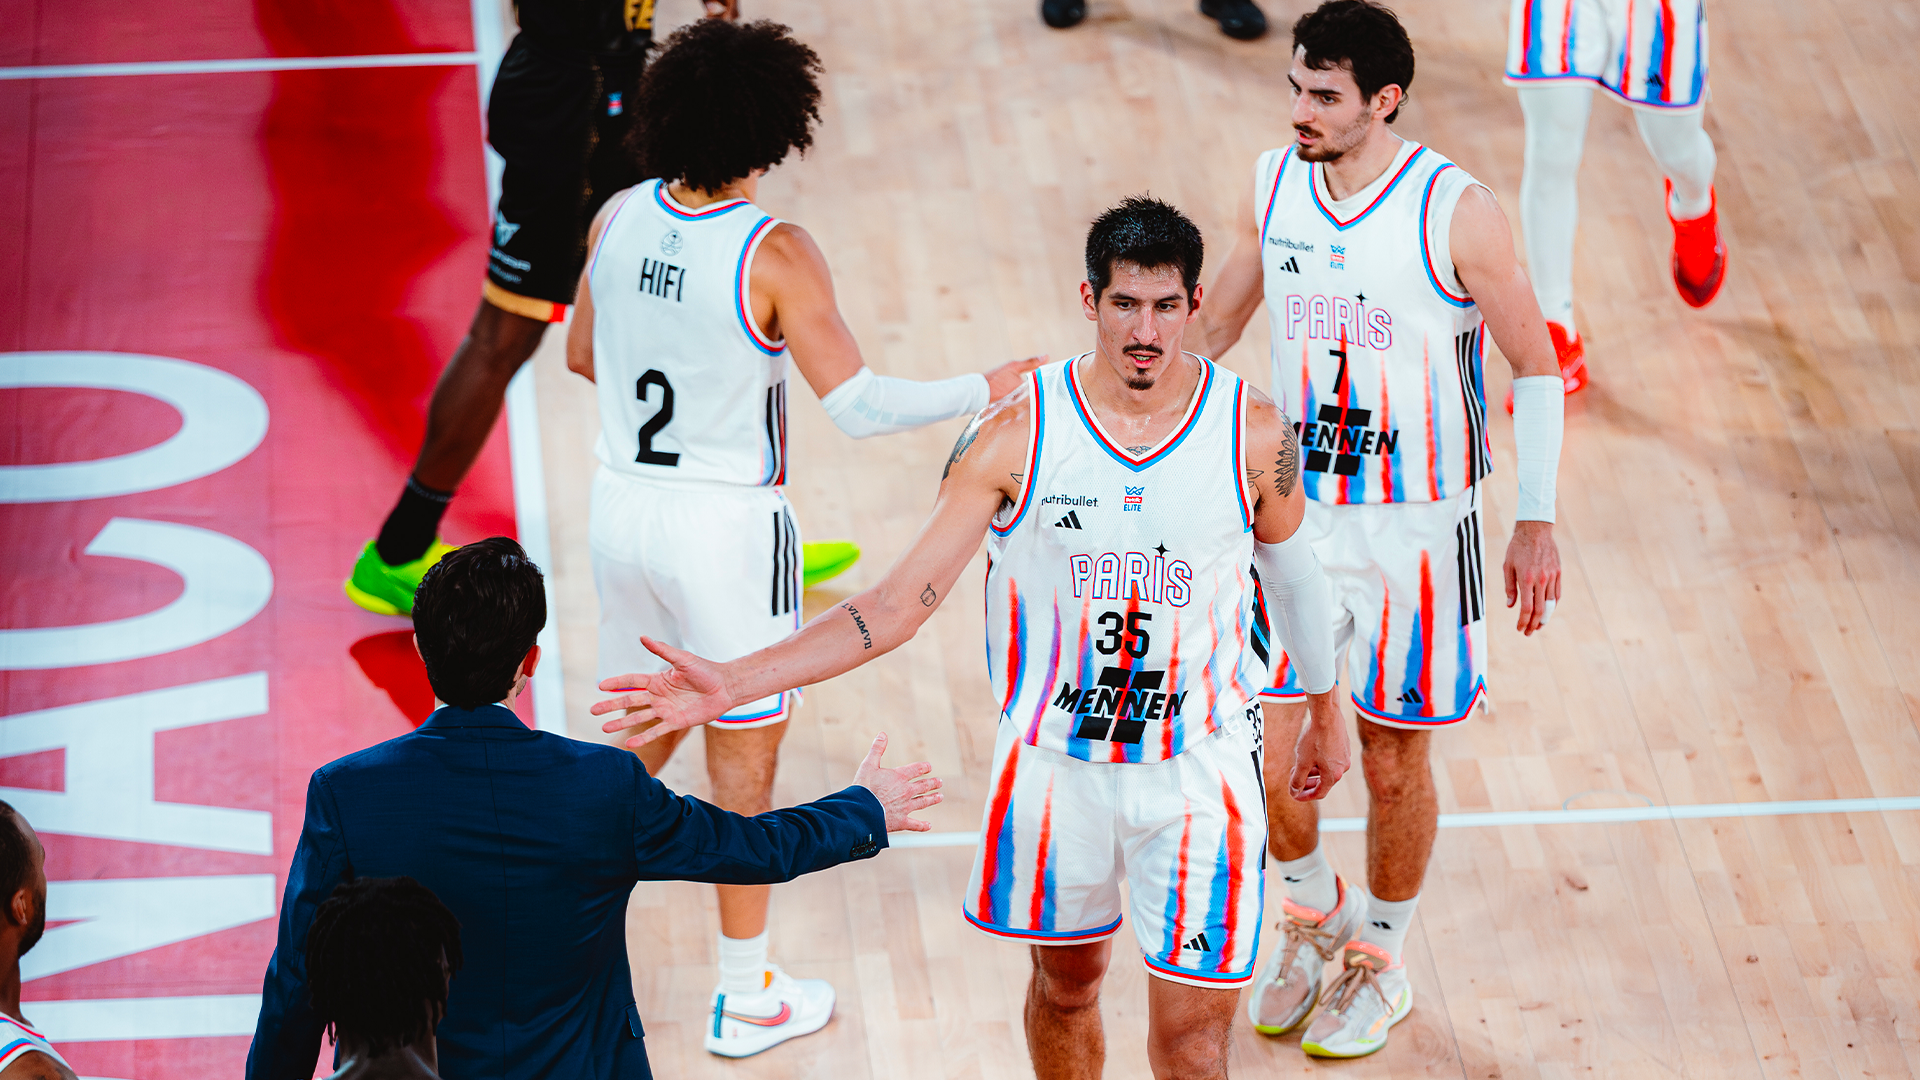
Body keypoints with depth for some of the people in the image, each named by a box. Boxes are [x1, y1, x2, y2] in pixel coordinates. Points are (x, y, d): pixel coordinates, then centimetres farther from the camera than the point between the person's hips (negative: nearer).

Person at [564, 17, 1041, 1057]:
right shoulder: (774, 256, -20)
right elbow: (856, 405, -22)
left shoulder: (619, 219, -3)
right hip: (723, 524, -5)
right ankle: (745, 996, 19)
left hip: (623, 502, 5)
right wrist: (984, 389, -10)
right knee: (743, 752, 9)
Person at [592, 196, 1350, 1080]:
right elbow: (900, 603, -12)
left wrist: (1325, 716, 22)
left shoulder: (1252, 431, -10)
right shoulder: (1016, 434, -12)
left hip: (1202, 767, -1)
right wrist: (733, 684, -21)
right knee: (1066, 981, 19)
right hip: (1055, 758, 1)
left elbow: (1293, 575, 9)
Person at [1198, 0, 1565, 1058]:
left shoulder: (1456, 214, -17)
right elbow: (1214, 324, 13)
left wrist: (1537, 519, -12)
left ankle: (1381, 960, 31)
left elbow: (1536, 366, -8)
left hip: (1418, 531, -3)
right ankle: (1316, 913, 32)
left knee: (1394, 763, 9)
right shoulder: (1272, 184, -3)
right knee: (1264, 752, 1)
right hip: (1296, 514, 3)